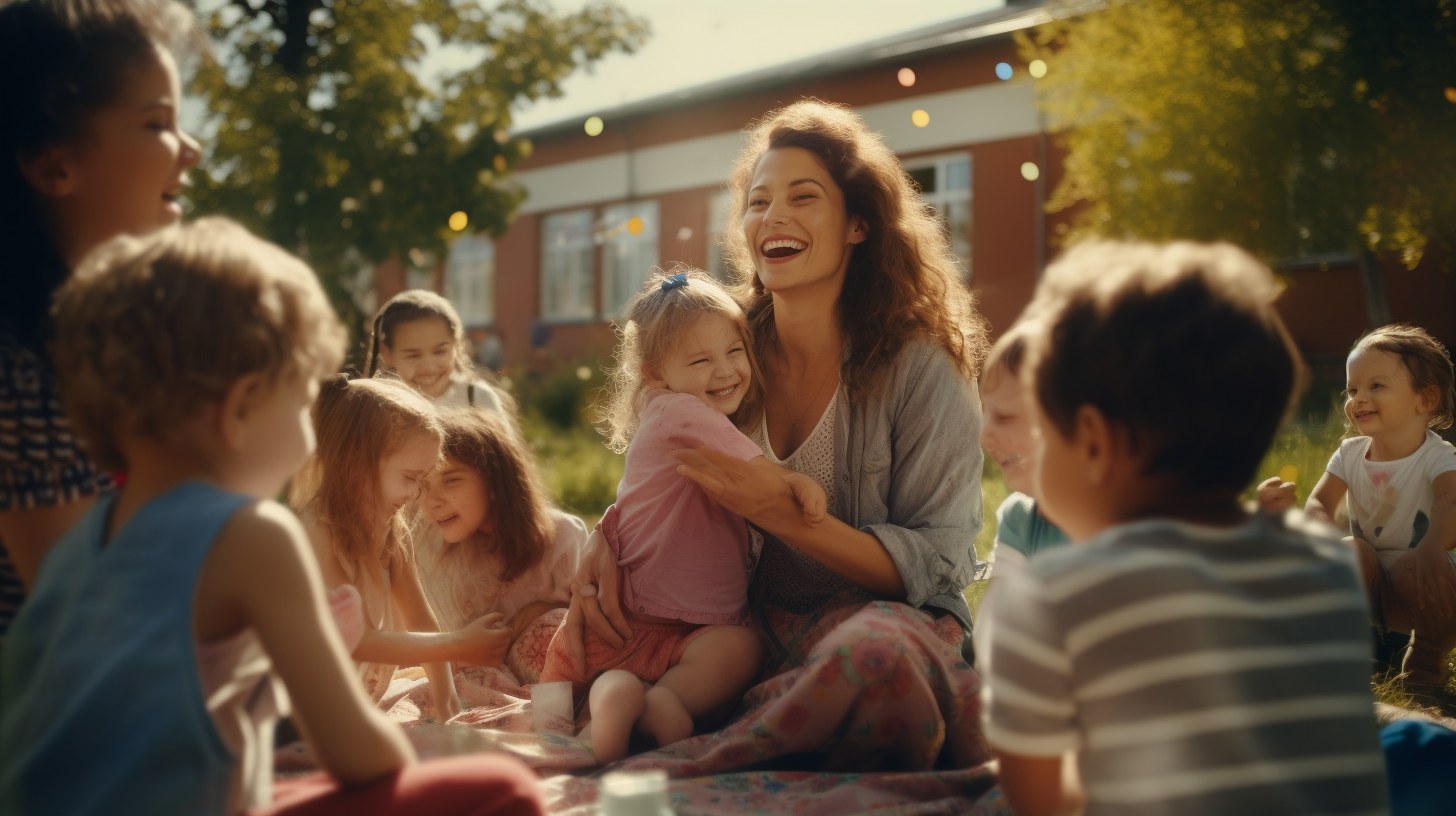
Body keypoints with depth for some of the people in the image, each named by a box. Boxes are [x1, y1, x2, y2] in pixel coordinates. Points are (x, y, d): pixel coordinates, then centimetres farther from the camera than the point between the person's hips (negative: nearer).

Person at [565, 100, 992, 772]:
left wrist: (783, 514, -23)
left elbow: (934, 566, -11)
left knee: (875, 648, -39)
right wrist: (603, 548, -12)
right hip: (746, 625, 4)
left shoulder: (920, 369, -9)